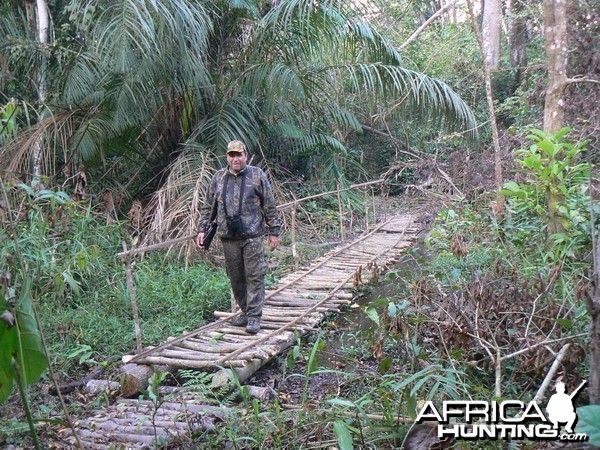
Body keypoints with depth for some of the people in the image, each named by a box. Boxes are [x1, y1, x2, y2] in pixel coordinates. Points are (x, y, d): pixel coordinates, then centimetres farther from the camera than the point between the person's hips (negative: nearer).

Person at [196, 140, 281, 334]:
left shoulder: (257, 176, 2)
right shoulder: (218, 178, 11)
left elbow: (270, 206, 3)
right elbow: (207, 207, 16)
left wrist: (274, 231, 2)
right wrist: (202, 229, 10)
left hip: (253, 236, -3)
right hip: (228, 237, 4)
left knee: (254, 276, -5)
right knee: (235, 277, 9)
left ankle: (254, 317, -1)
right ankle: (245, 312, 23)